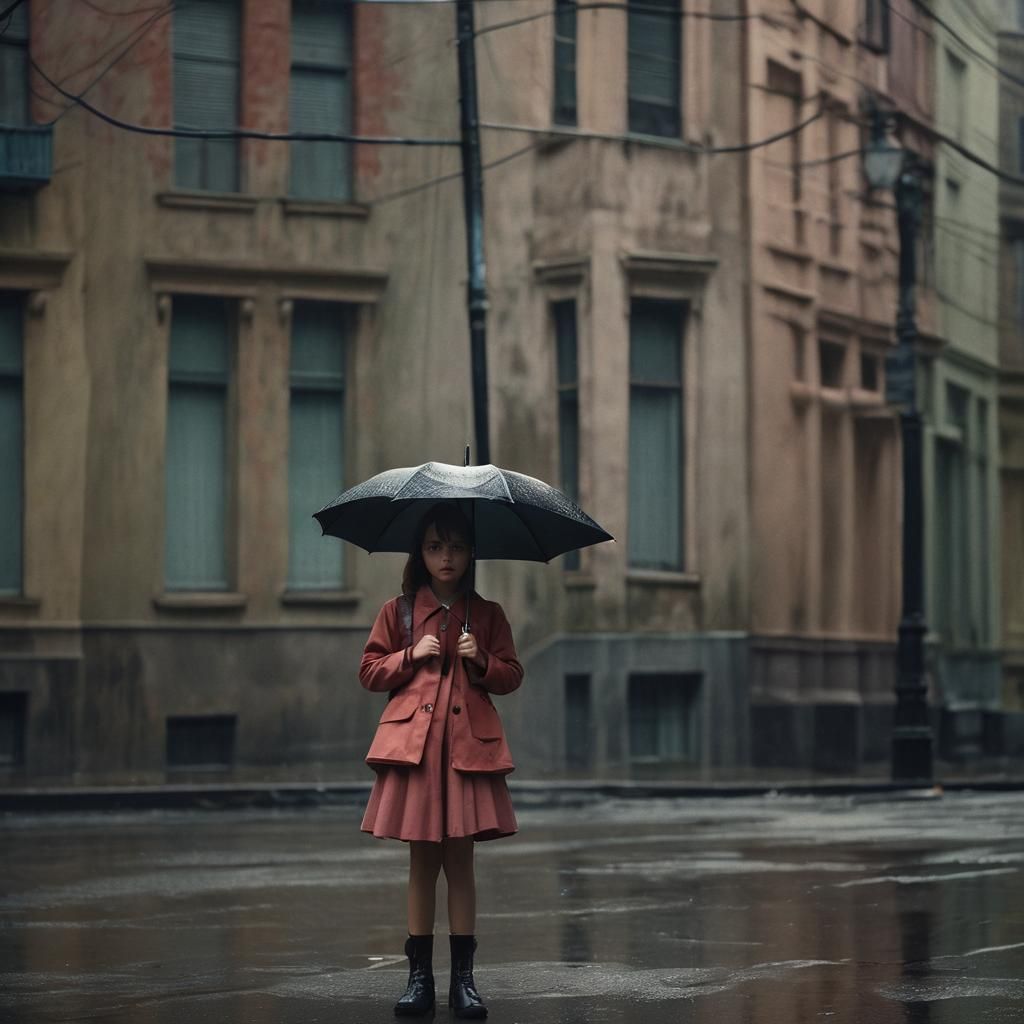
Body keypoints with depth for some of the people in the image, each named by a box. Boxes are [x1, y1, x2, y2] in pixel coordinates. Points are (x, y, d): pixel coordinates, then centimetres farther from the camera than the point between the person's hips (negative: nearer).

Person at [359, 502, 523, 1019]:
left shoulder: (487, 615, 11)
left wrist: (482, 661, -6)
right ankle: (419, 976, 6)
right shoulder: (398, 611, 10)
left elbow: (512, 676, 13)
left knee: (460, 860, 0)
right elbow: (370, 671, 10)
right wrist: (412, 656, -5)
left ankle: (463, 978, 5)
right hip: (413, 743, 0)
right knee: (422, 860, 1)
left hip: (469, 745, 0)